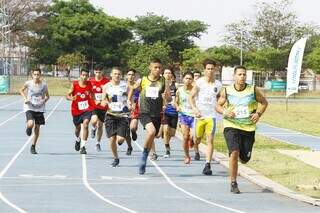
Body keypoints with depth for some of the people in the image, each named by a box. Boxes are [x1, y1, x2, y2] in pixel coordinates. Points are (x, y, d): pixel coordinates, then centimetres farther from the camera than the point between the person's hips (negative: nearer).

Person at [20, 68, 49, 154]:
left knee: (37, 128, 6)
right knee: (31, 124, -25)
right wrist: (25, 99, -5)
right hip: (29, 107, -2)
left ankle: (33, 147, 21)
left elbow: (47, 96, 9)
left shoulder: (44, 85, -5)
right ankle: (28, 128, 15)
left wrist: (44, 100, -12)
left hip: (39, 108, 2)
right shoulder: (28, 83, -8)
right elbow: (22, 90, 11)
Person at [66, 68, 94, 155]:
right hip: (76, 109, 1)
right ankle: (78, 139, 53)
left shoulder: (89, 84, -4)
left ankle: (83, 146, -20)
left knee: (85, 124, -22)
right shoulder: (74, 84, -11)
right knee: (77, 127, 19)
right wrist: (71, 98, -30)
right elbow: (68, 95, -9)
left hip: (87, 109, -1)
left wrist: (93, 99, 2)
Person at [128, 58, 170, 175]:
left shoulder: (163, 82, 1)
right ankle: (144, 152, -5)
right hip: (144, 113, -2)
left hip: (157, 114, 2)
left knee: (151, 138, 9)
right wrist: (129, 100, 12)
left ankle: (143, 161, 29)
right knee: (151, 131, -28)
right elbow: (132, 88, 21)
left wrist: (166, 96, -23)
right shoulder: (142, 81, 1)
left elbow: (169, 98, -2)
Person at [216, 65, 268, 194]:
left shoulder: (253, 91, -3)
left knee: (245, 159, 5)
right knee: (234, 153, -20)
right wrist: (225, 112, -12)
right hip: (231, 126, -2)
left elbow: (264, 102, 12)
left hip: (248, 127, 2)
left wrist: (258, 113, -6)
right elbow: (218, 106, 9)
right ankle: (233, 184, -9)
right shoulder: (227, 91, -3)